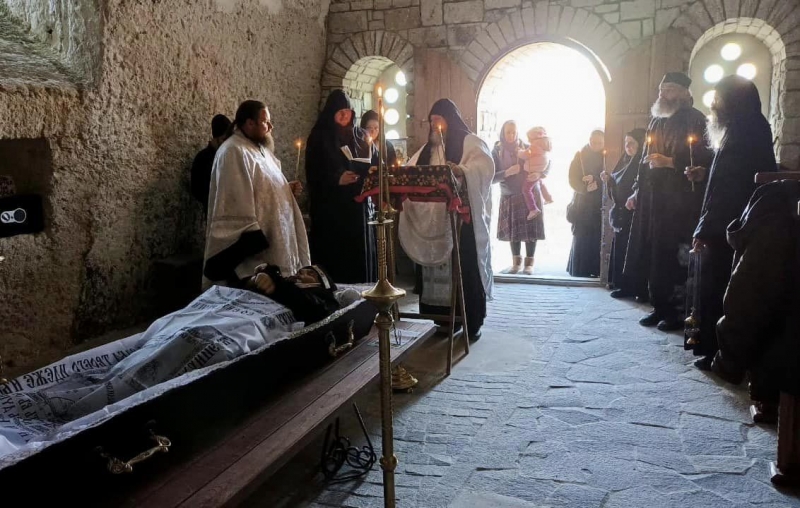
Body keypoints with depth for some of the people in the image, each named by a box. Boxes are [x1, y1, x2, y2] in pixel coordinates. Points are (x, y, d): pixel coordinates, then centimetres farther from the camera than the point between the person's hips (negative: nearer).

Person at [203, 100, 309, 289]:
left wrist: (288, 188, 6)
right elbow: (238, 202, -23)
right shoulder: (234, 152, -17)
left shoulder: (259, 148, 15)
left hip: (272, 240, 10)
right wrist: (254, 242, -25)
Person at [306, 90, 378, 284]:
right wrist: (337, 179, -18)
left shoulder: (361, 136, 12)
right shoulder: (319, 138, 1)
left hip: (359, 204, 4)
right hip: (331, 208, -3)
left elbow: (375, 165, 14)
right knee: (334, 254, -4)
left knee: (360, 252, 3)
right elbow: (313, 173, -4)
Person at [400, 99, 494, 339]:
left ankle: (472, 322, 3)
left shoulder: (470, 142, 0)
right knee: (438, 265, 6)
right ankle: (445, 319, 15)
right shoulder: (429, 148, 20)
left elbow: (484, 166, -18)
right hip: (435, 220, 6)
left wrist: (462, 171, -37)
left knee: (465, 266, -5)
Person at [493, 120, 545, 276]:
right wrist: (507, 173, -23)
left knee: (531, 229, -3)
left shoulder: (527, 148, -3)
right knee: (514, 230, 3)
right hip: (509, 197, 1)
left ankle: (529, 263, 5)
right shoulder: (497, 152, -3)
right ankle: (516, 262, 16)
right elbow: (491, 177, -8)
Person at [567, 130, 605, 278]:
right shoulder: (580, 156, 6)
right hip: (582, 203, -1)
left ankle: (595, 270, 1)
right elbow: (573, 179, -1)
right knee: (581, 239, -5)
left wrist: (595, 181, -16)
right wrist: (585, 188, -18)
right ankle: (580, 270, 0)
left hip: (600, 204, 1)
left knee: (597, 239, -5)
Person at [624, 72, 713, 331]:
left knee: (676, 256, -6)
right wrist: (637, 191, 17)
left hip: (681, 201, -7)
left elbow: (702, 159, -12)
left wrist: (671, 161, -20)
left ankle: (679, 311, 2)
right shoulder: (656, 122, 19)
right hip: (653, 199, 7)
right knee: (653, 254, 7)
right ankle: (660, 307, 16)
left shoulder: (694, 120, -3)